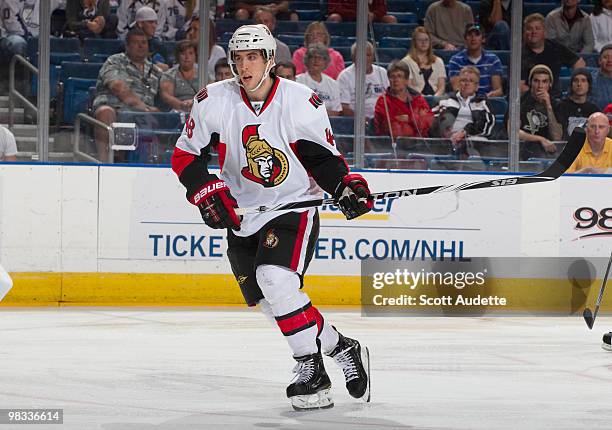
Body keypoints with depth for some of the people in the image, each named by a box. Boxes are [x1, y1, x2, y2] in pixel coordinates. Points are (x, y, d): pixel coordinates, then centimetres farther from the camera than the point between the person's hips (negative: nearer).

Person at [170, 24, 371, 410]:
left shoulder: (301, 102, -11)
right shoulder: (213, 101, -7)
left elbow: (323, 157, 1)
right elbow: (185, 155, 1)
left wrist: (346, 185, -16)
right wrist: (207, 190, -14)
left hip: (294, 208, -4)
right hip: (242, 215, 4)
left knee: (275, 280, -27)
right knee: (274, 304, 3)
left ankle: (312, 369, -18)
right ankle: (342, 348, 22)